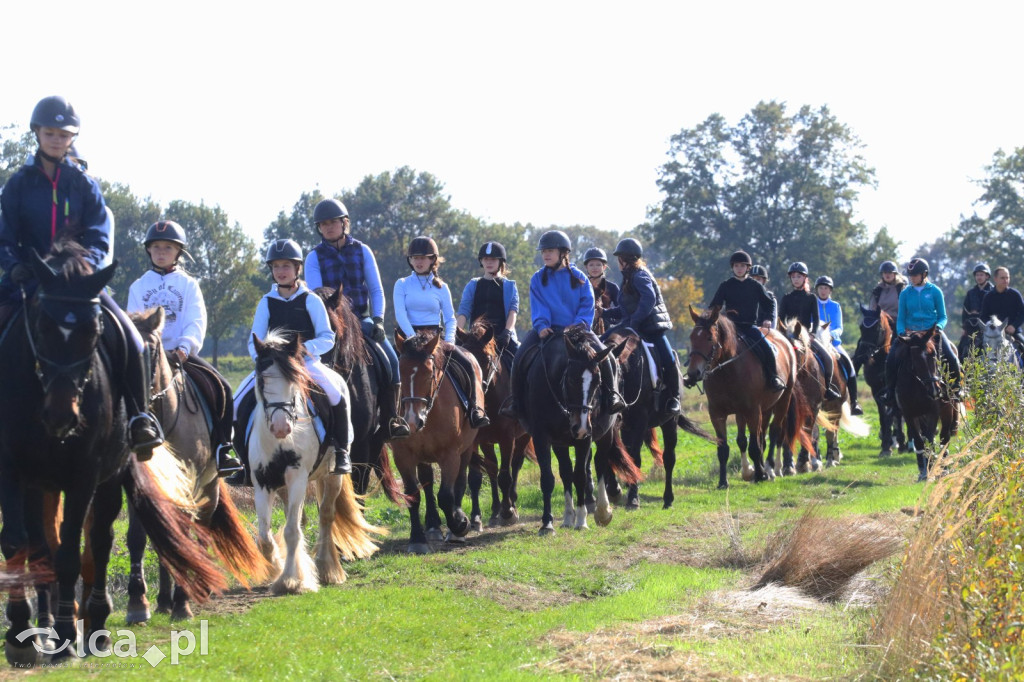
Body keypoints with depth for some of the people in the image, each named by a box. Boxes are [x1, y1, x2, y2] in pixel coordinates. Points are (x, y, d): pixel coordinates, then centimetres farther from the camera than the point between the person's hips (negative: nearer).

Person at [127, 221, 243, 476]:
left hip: (183, 355, 0)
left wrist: (184, 349, -22)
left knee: (221, 388, -19)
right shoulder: (139, 287, 13)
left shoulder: (188, 285, 10)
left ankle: (221, 449, -13)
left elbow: (196, 323, -3)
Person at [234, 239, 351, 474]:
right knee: (239, 401, -16)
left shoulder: (311, 300, 1)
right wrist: (260, 357, -17)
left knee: (336, 392, -29)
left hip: (308, 362, -2)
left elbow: (327, 339, -5)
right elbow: (255, 340, 4)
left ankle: (342, 451, -13)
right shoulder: (267, 302, 7)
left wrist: (307, 348, -24)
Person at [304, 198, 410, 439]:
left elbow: (376, 290, 7)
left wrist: (377, 320, -9)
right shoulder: (315, 257, 3)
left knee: (391, 360, -18)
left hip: (363, 319, 2)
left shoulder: (362, 251, 8)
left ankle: (391, 419, -11)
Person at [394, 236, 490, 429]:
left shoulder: (441, 287, 12)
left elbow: (450, 318, 11)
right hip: (410, 336, -1)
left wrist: (449, 341, -8)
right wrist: (414, 339, -19)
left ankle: (475, 409, -14)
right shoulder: (402, 285, 8)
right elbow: (400, 314, -5)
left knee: (468, 363, -21)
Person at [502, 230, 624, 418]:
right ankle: (515, 400, -6)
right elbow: (538, 307, 2)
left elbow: (587, 305, 2)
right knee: (520, 357, -21)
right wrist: (541, 326, -17)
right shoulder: (538, 279, 9)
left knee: (605, 356, -23)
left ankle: (611, 395, -5)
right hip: (548, 330, 1)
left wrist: (579, 325, -15)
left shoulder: (578, 277, 6)